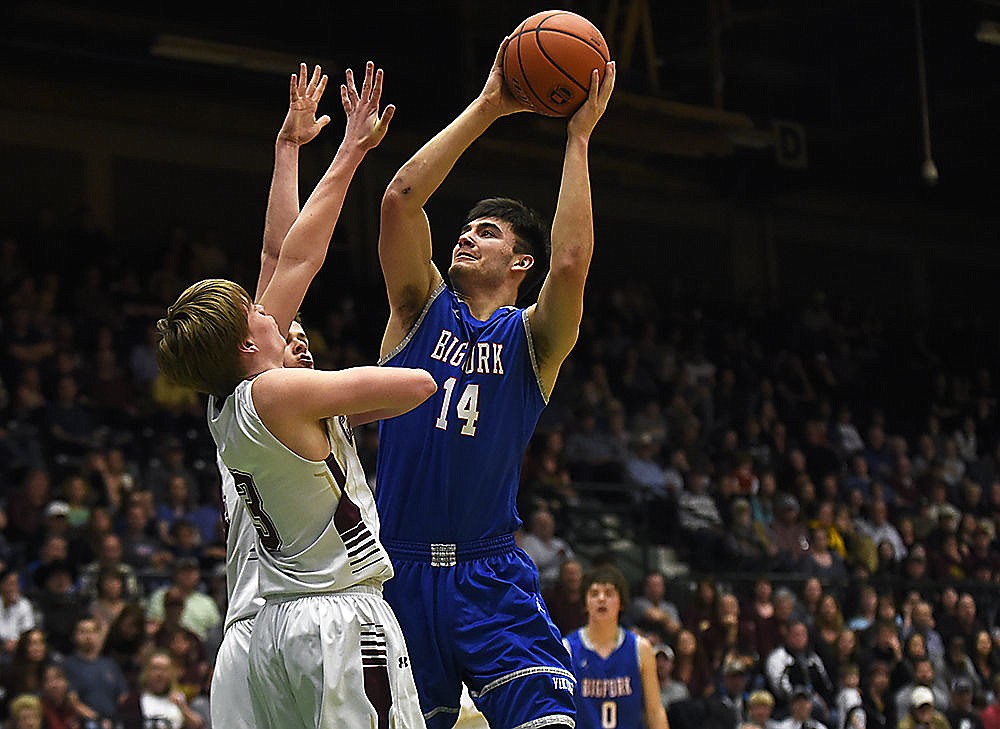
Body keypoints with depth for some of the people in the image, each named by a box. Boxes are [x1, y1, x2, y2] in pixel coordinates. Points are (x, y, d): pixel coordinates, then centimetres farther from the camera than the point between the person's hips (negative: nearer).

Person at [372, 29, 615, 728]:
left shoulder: (533, 336, 5)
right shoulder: (422, 308, 9)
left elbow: (572, 263, -16)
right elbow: (401, 197, -4)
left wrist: (578, 137, -12)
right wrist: (487, 107, -4)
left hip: (490, 574, -1)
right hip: (398, 571, 2)